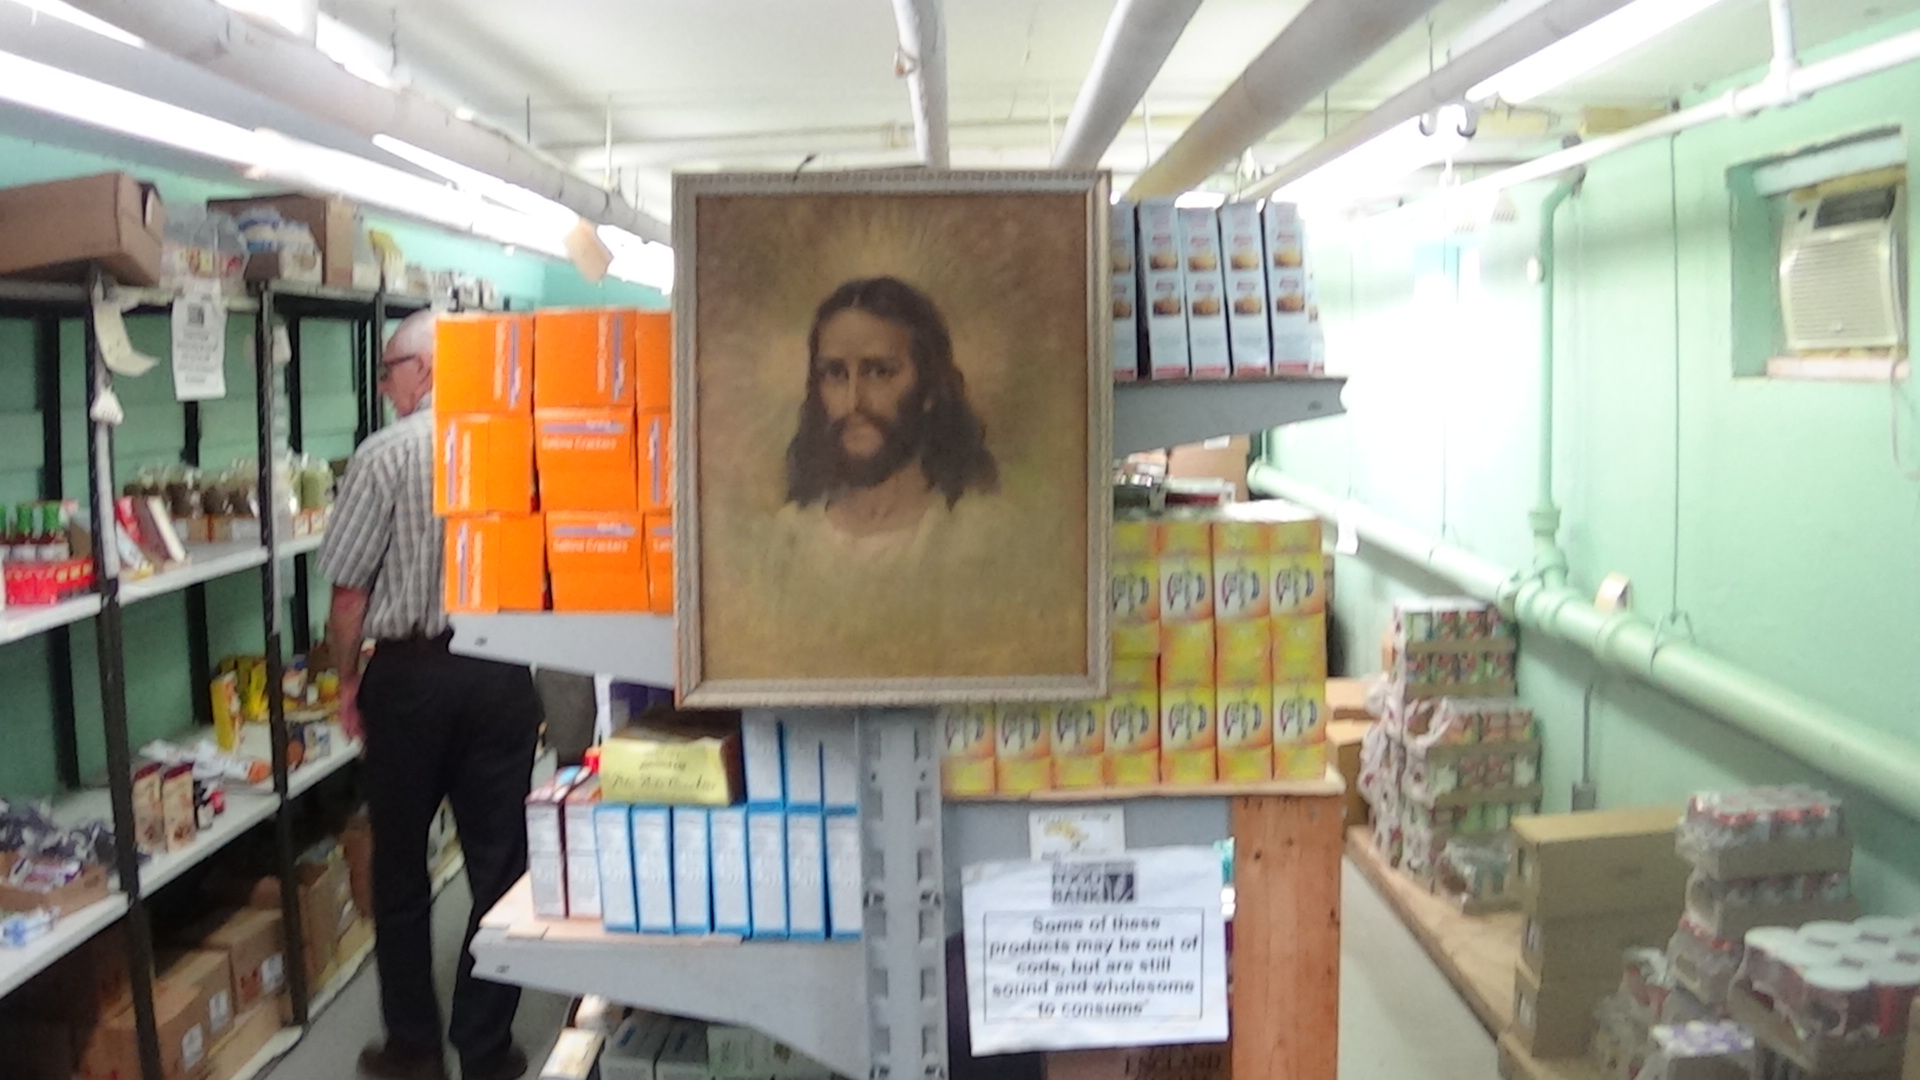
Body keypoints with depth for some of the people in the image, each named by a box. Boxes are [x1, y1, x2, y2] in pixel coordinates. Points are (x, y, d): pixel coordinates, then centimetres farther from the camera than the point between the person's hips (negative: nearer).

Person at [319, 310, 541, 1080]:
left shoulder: (385, 454, -9)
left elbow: (350, 587, -7)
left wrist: (348, 677, 7)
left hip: (408, 672, -2)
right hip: (502, 674, 2)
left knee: (400, 866, 13)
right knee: (499, 865, 8)